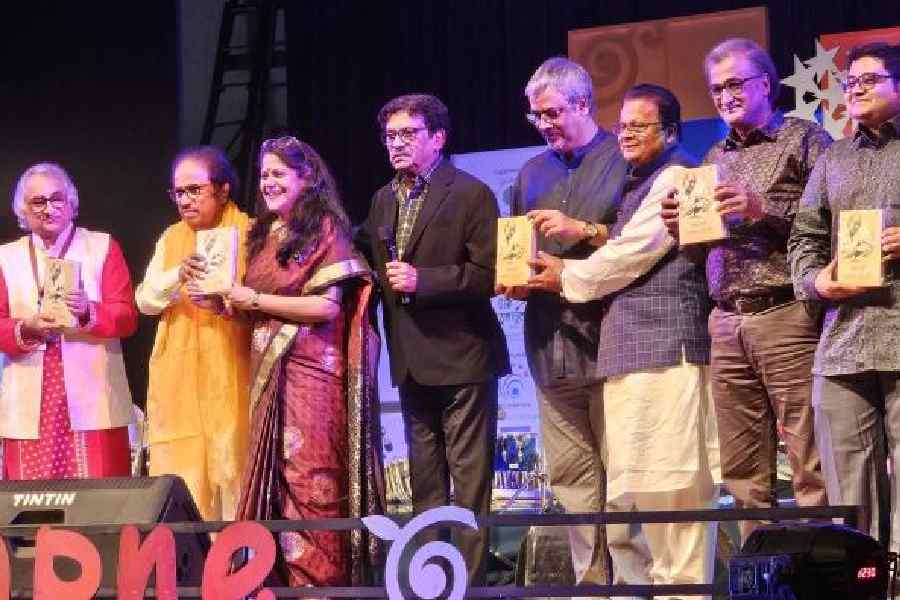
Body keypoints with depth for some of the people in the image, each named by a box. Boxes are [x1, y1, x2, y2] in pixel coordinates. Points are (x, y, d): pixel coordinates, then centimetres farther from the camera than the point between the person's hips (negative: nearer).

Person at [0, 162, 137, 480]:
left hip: (91, 400, -1)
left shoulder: (103, 247, 9)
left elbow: (127, 318, 1)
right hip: (30, 406, 2)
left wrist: (89, 312, -18)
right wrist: (26, 329, -14)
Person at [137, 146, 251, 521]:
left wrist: (224, 304, -25)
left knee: (231, 468, -7)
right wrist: (179, 275, -14)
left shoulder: (248, 232, 1)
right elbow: (145, 301, 5)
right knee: (181, 473, 0)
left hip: (229, 374, -4)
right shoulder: (170, 239, 15)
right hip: (178, 377, 4)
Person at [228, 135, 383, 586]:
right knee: (276, 480, 3)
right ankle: (286, 578, 7)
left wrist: (256, 301, -11)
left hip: (311, 371, -7)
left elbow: (328, 306, -14)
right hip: (270, 372, 7)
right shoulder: (265, 235, 16)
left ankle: (323, 582, -2)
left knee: (312, 481, -7)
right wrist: (235, 302, 3)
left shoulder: (324, 228, -5)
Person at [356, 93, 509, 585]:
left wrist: (422, 280, -20)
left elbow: (489, 272, -15)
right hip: (412, 361, 7)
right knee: (425, 482, 13)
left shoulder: (471, 193, -8)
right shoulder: (384, 200, 13)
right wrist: (382, 279, 0)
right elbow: (371, 262, 20)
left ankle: (470, 581, -1)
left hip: (461, 357, -7)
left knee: (469, 480, -4)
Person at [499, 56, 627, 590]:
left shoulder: (623, 160, 2)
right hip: (551, 341, 5)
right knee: (571, 477, 4)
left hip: (608, 338, -5)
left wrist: (586, 231, -12)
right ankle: (592, 584, 8)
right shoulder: (533, 174, 20)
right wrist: (514, 280, 3)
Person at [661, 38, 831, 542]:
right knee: (744, 473, 5)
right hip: (727, 325, 6)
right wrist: (681, 226, 5)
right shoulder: (715, 159, 21)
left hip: (786, 316, -6)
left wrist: (763, 208, -16)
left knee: (811, 466, -9)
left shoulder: (805, 139, 3)